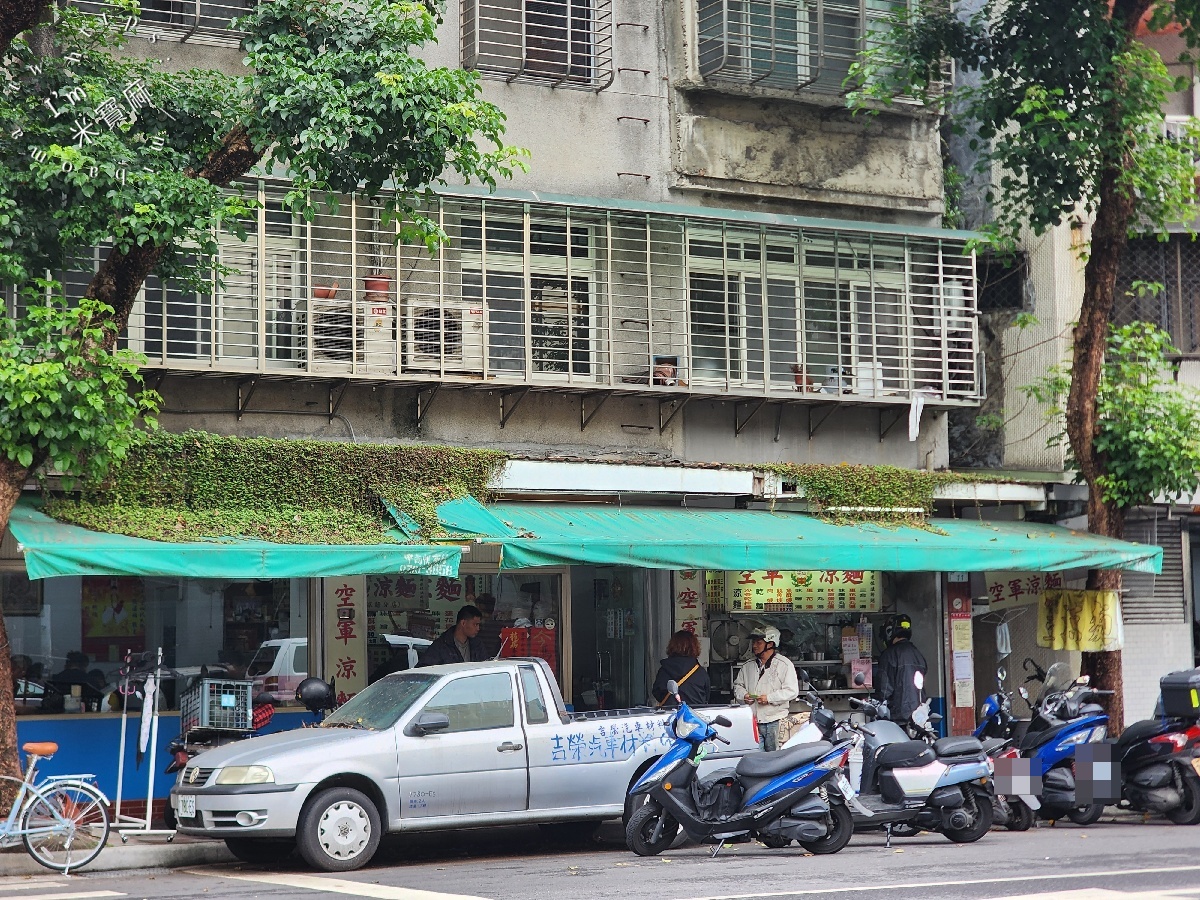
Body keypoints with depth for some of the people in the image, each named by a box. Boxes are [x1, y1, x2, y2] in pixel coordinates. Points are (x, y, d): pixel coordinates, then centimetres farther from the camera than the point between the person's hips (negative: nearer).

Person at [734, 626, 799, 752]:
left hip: (775, 722, -4)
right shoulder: (747, 666, 15)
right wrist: (744, 695, 2)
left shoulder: (784, 664, -3)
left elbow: (792, 691, -9)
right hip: (752, 721, 4)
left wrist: (769, 698, -17)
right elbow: (738, 685, 24)